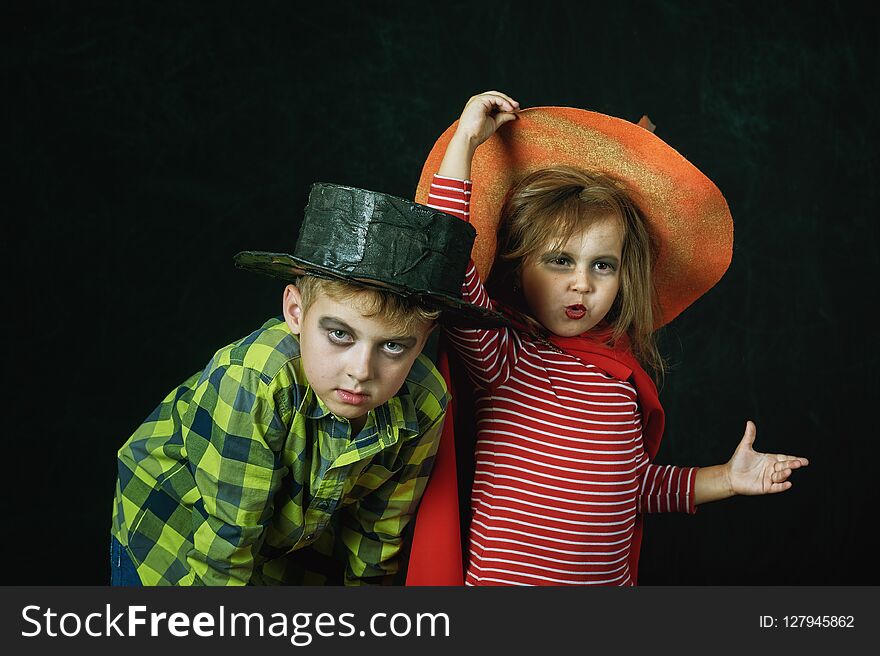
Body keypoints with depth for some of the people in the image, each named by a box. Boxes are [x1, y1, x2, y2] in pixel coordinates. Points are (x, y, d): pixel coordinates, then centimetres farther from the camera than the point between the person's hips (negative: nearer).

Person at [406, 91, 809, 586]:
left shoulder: (622, 371, 2)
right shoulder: (504, 358, -14)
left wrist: (722, 480, 4)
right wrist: (465, 141, -23)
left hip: (612, 580, 5)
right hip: (502, 581, -5)